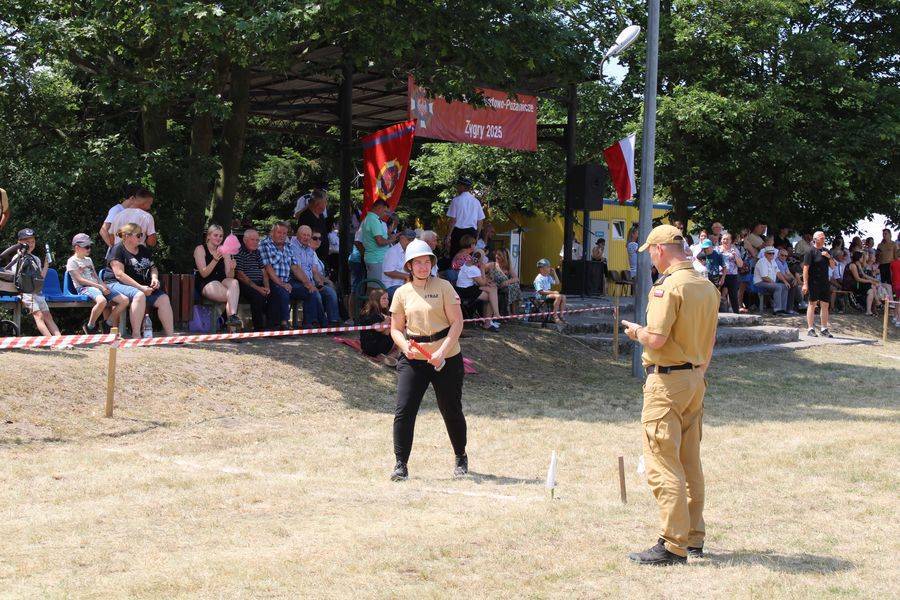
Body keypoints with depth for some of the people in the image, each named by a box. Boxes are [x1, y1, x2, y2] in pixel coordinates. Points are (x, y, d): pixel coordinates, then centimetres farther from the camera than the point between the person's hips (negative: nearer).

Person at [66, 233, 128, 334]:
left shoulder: (89, 260, 27)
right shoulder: (72, 261, 3)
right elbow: (80, 280, -8)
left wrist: (104, 286, 1)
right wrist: (100, 287, -14)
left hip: (98, 287, 8)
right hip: (84, 288, -8)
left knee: (124, 300, -10)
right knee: (102, 301, -41)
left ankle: (108, 323, 2)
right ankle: (90, 327, -19)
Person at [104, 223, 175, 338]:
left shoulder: (144, 250, 17)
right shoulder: (118, 249, -7)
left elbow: (153, 268, 25)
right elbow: (119, 274, -16)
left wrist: (154, 278, -1)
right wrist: (140, 287, -22)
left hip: (142, 286, 7)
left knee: (163, 298, -15)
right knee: (139, 295, -37)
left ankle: (170, 334, -16)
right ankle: (136, 335, -39)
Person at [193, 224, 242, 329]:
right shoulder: (200, 249, 1)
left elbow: (229, 276, 7)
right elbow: (203, 274, -10)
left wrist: (231, 269, -17)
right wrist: (215, 260, -25)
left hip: (222, 281, 4)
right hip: (206, 285, -4)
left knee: (234, 282, -33)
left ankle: (232, 317, -43)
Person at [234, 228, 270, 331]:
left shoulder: (257, 252, 20)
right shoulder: (239, 252, -3)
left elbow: (263, 271, 17)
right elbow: (240, 275, -11)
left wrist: (267, 287, -3)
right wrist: (257, 288, -17)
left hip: (259, 284, 7)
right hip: (245, 285, -7)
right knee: (258, 296, -33)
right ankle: (259, 328, -27)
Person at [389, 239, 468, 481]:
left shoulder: (443, 287, -1)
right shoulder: (402, 293, 7)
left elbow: (457, 322, -5)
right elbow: (396, 329, 11)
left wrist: (442, 352, -16)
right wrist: (405, 347, -11)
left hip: (446, 359, -2)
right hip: (413, 360, 2)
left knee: (451, 411, 8)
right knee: (404, 410, -10)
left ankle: (461, 458, 30)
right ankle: (401, 465, -3)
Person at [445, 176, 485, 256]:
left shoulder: (456, 200, -5)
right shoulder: (476, 201, 8)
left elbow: (453, 219, -8)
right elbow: (480, 221, 10)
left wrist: (449, 235, -3)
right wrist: (477, 236, 19)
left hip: (458, 231, -4)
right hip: (472, 232, 4)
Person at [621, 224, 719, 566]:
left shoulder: (668, 287, -16)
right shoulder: (708, 287, 11)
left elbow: (657, 339, -23)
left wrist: (636, 331, -3)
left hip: (667, 381, -9)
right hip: (695, 380, 9)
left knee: (662, 466, -6)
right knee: (690, 463, 15)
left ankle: (672, 546, -6)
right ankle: (694, 539, 23)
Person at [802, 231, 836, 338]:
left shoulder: (826, 251, 14)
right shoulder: (811, 251, -6)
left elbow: (833, 267, 15)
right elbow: (805, 268, -11)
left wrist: (829, 257, -4)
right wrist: (805, 284, -17)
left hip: (825, 282, 6)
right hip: (813, 283, -6)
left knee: (825, 305, 8)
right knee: (812, 304, -2)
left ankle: (824, 329, 16)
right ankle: (810, 329, 2)